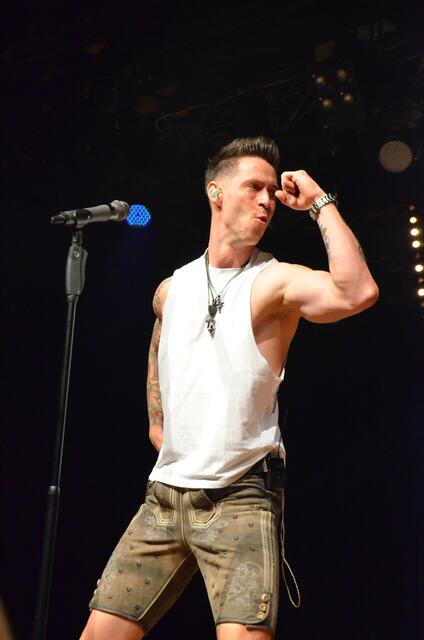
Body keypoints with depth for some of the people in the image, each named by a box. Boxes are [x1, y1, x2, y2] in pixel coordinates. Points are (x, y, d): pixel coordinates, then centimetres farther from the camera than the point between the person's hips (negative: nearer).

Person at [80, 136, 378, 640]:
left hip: (241, 498, -5)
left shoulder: (277, 280, -6)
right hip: (163, 496, 5)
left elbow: (358, 294, -27)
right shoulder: (171, 289, 10)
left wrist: (319, 202, -19)